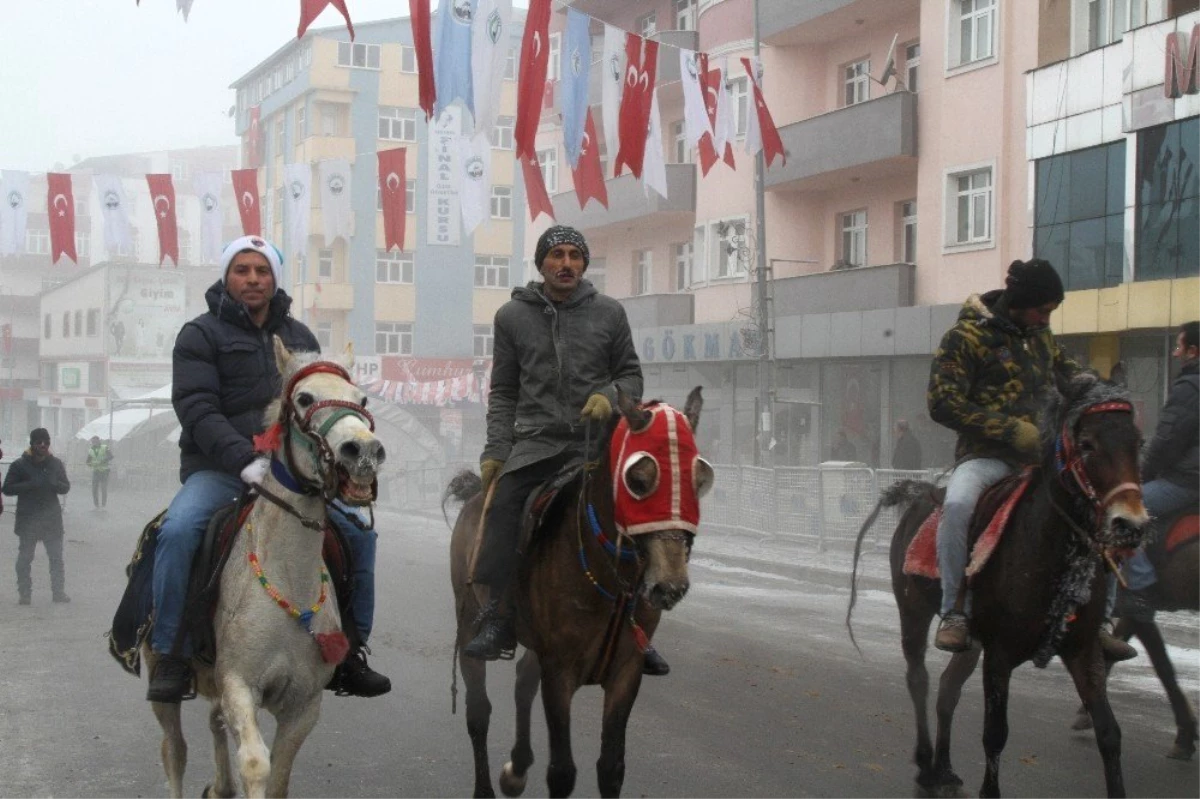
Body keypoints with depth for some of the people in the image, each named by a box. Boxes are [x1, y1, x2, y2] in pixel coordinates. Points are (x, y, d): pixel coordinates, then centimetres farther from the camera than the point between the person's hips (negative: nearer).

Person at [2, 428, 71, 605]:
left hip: (52, 518, 2)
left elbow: (66, 487, 9)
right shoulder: (19, 465, -3)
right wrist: (30, 484, -20)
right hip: (27, 518, -2)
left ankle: (59, 592, 11)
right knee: (25, 558, 2)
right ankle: (24, 594, 9)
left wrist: (54, 483, -13)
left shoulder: (55, 464, 6)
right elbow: (7, 489, -6)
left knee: (56, 557, 5)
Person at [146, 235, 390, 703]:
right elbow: (198, 410, -11)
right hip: (217, 471, -4)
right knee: (178, 530, -31)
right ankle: (171, 656, -18)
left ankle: (349, 651, 5)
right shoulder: (201, 335, 2)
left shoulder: (299, 337, 18)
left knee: (358, 530, -8)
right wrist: (245, 460, -26)